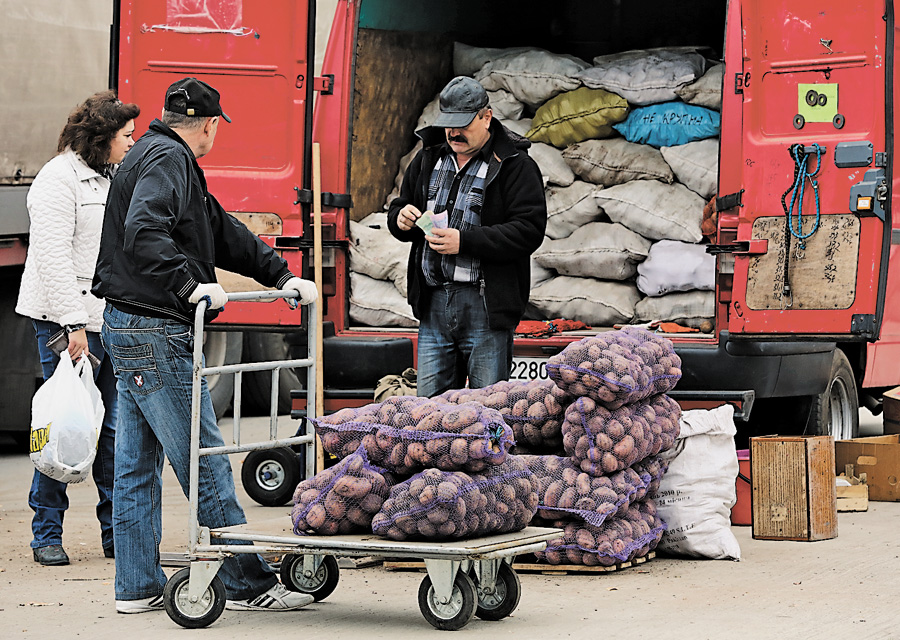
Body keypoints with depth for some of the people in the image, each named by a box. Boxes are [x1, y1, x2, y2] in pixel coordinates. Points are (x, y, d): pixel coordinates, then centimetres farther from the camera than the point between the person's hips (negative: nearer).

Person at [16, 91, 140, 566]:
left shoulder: (112, 179, 20)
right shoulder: (59, 179, -8)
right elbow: (53, 256, -15)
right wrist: (74, 324, -20)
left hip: (113, 324, 8)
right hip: (67, 323, -8)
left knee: (115, 428, 5)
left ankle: (116, 531, 11)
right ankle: (46, 533, 4)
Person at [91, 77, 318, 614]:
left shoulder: (162, 157, 20)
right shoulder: (167, 159, -12)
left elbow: (222, 231, 23)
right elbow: (143, 233, -29)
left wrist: (282, 276, 20)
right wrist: (191, 285, -31)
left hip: (131, 329, 11)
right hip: (156, 333, -11)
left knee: (138, 463, 12)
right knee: (205, 464, -7)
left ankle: (138, 588, 16)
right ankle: (249, 584, -3)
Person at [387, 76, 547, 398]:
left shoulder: (515, 166, -4)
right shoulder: (429, 159, 15)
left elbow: (529, 230, -13)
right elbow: (400, 208, 26)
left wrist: (465, 241, -19)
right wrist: (400, 218, 0)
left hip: (486, 306, -6)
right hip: (433, 304, 6)